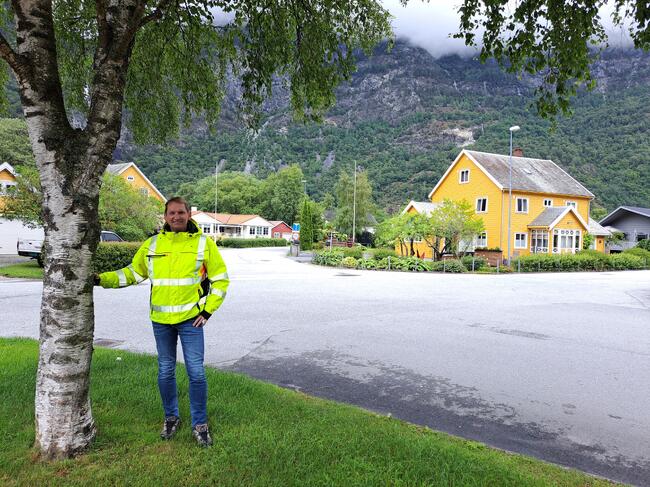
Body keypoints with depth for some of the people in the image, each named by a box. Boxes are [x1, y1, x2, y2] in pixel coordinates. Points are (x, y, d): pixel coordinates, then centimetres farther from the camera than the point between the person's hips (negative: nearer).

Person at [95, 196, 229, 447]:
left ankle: (200, 424, 15)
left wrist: (208, 311, -4)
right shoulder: (152, 244, 4)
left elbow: (220, 279, 1)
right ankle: (171, 418, 33)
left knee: (196, 372, -2)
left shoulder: (204, 243, -3)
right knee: (165, 372, 13)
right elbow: (133, 273, 14)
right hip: (160, 320, 3)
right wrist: (102, 279, 1)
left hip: (190, 319, -3)